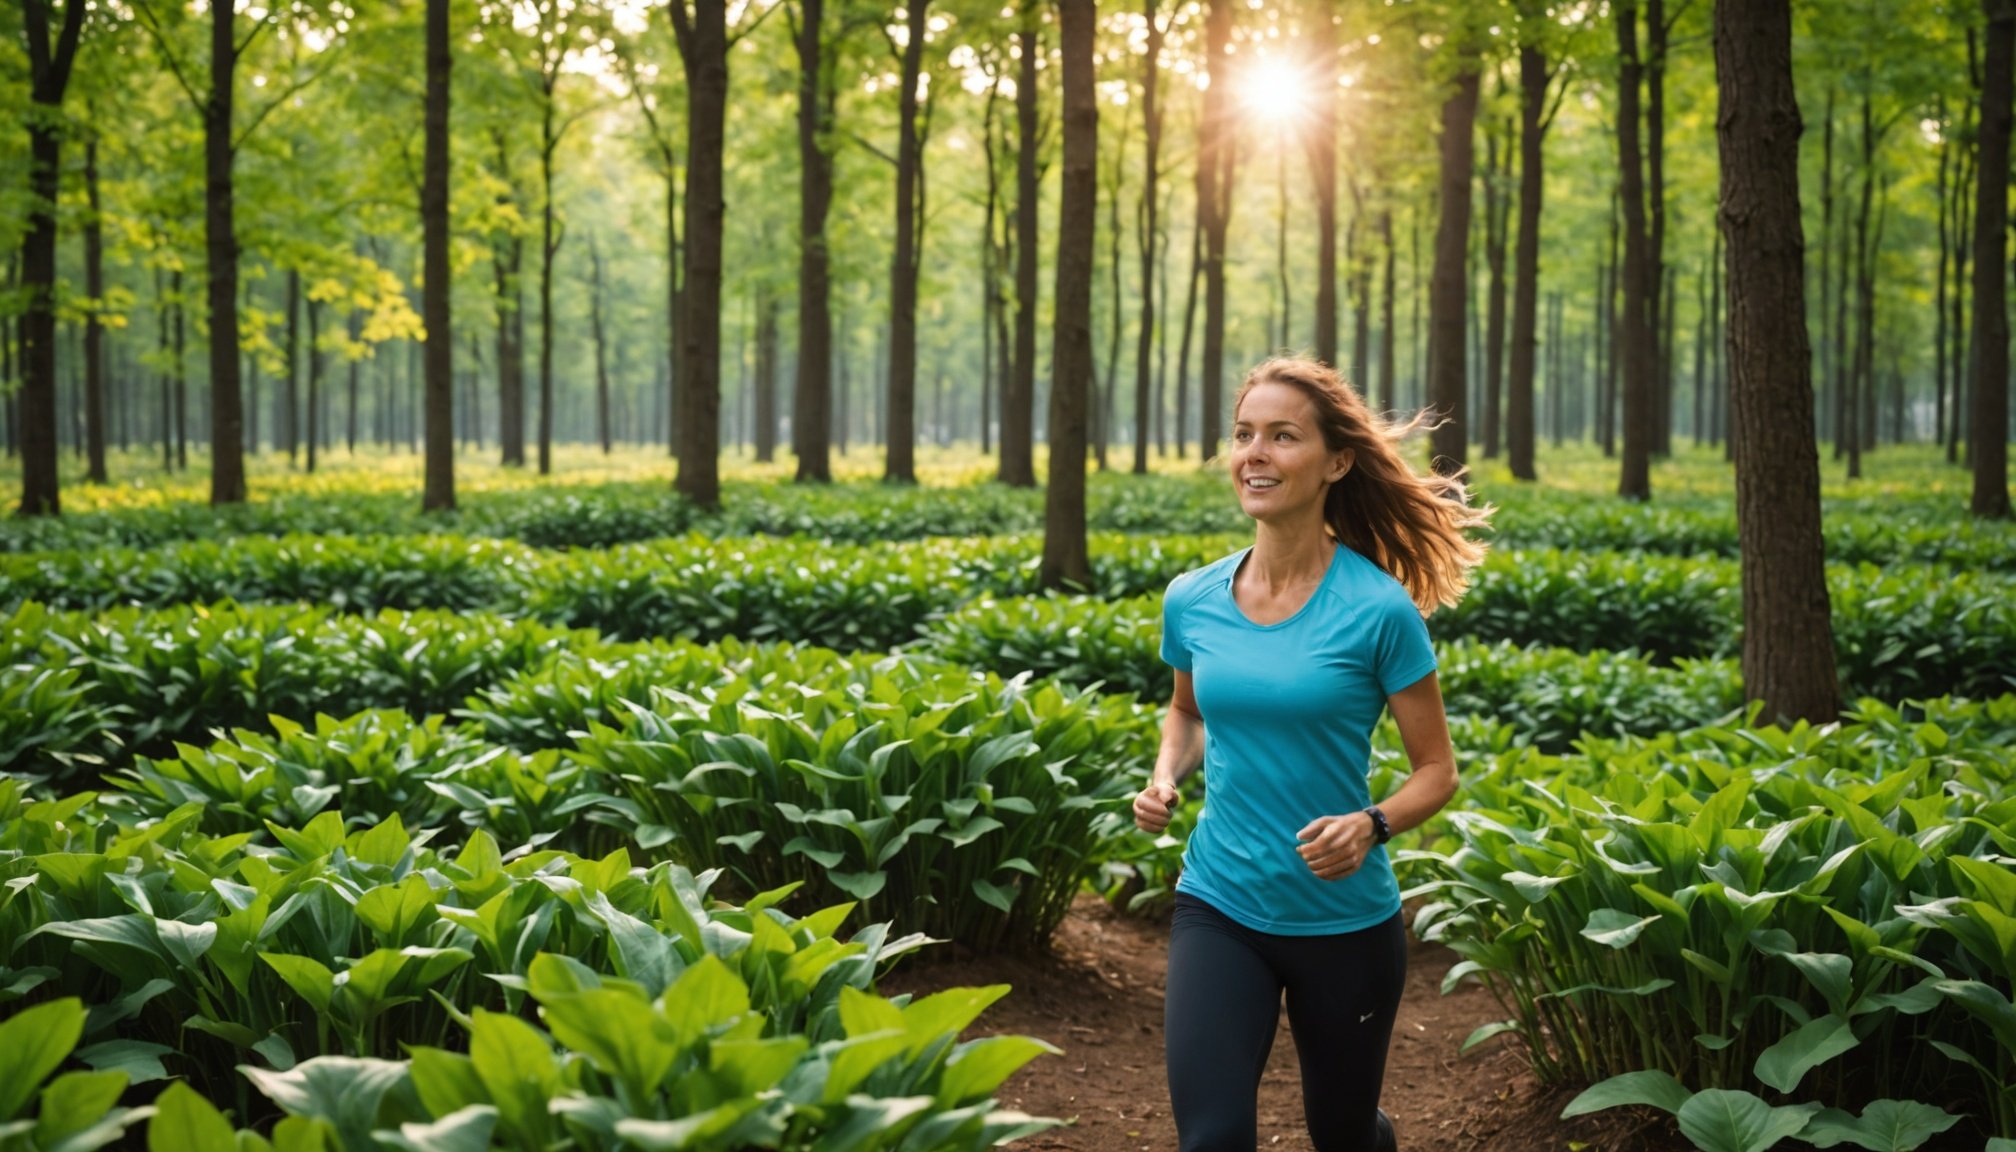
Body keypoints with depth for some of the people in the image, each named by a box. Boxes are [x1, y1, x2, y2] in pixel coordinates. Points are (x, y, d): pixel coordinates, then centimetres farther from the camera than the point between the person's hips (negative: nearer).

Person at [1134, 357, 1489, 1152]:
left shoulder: (1378, 609, -14)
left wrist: (1371, 825, -26)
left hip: (1346, 921, -2)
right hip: (1218, 908, 2)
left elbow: (1437, 772, -6)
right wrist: (1165, 780, -2)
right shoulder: (1191, 601, -3)